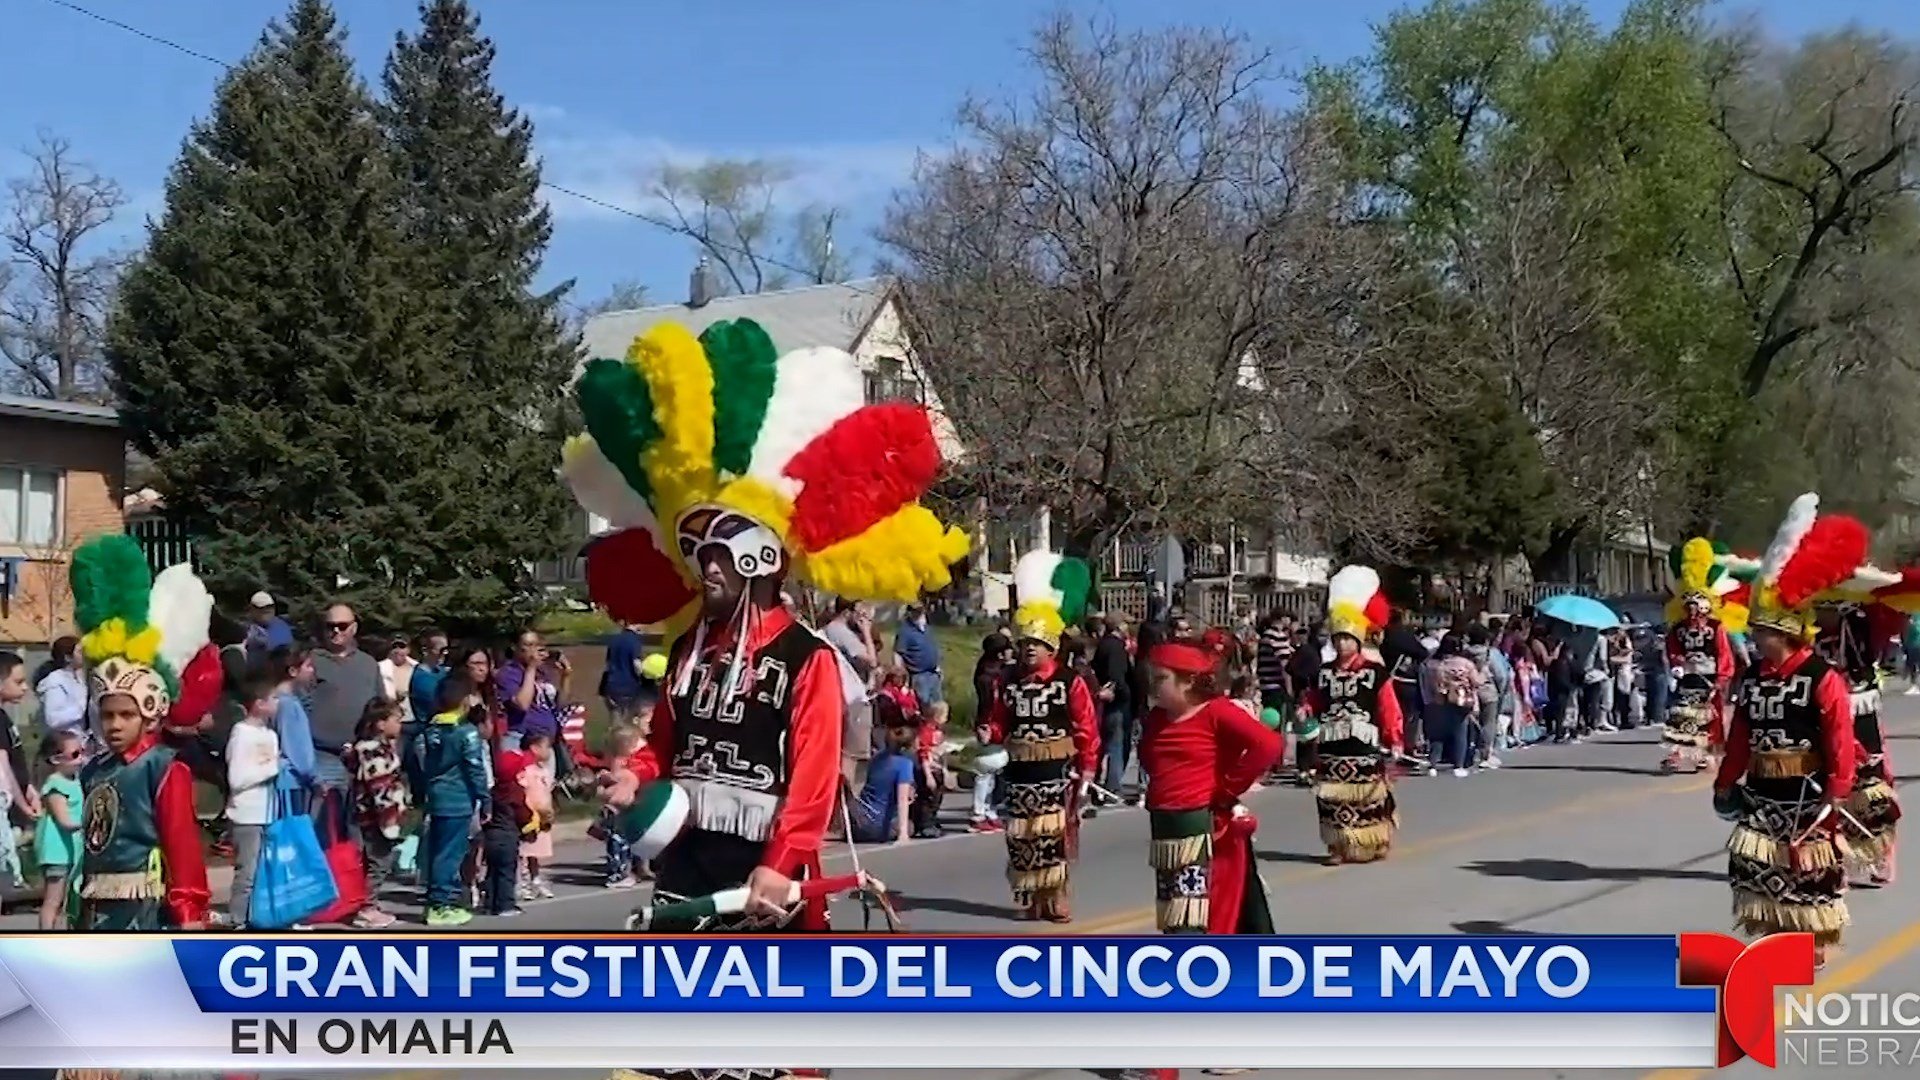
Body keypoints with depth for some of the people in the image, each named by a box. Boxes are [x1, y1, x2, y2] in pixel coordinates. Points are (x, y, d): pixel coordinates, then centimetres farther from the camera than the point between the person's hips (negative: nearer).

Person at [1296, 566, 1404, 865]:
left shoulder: (1376, 672, -3)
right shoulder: (1323, 673, 8)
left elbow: (1389, 709, -3)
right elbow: (1313, 702, 15)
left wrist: (1393, 739, -5)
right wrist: (1305, 711, -6)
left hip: (1365, 750, -3)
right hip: (1331, 750, 3)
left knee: (1369, 800, 0)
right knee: (1332, 800, 2)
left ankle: (1372, 845, 15)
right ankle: (1338, 846, 10)